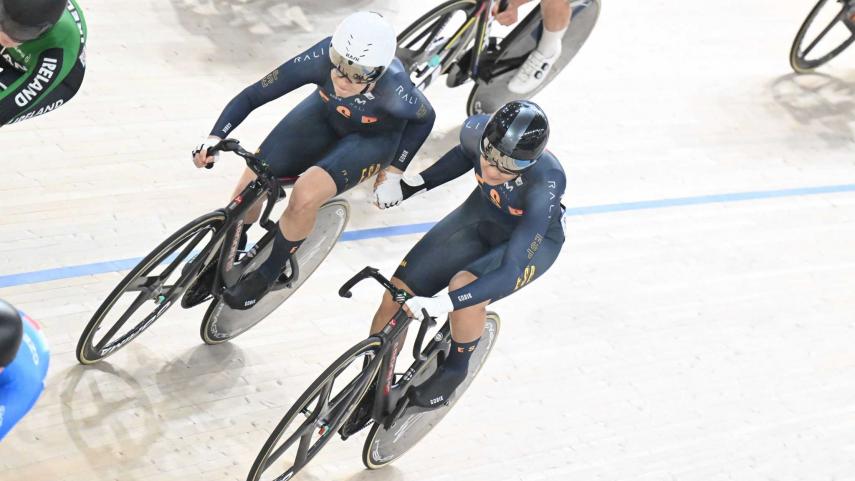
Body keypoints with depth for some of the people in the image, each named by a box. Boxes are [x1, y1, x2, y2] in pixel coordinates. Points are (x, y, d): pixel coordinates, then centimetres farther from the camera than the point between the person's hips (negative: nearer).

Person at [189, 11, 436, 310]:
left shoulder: (394, 92, -40)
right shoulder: (321, 58, -35)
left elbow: (425, 117, -16)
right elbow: (253, 95, -28)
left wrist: (394, 171, -12)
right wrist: (215, 137, -40)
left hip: (374, 137, -3)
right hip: (326, 114, 3)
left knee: (305, 195, -27)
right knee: (252, 183, -6)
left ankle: (267, 274, 1)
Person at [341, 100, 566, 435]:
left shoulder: (546, 182, -40)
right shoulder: (476, 131, -27)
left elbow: (510, 272, -41)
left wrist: (443, 304, -49)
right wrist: (411, 185, -7)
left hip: (534, 240, -5)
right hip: (481, 214, 5)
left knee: (463, 285, -35)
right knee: (397, 293, -7)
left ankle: (455, 368, -3)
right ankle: (372, 388, 17)